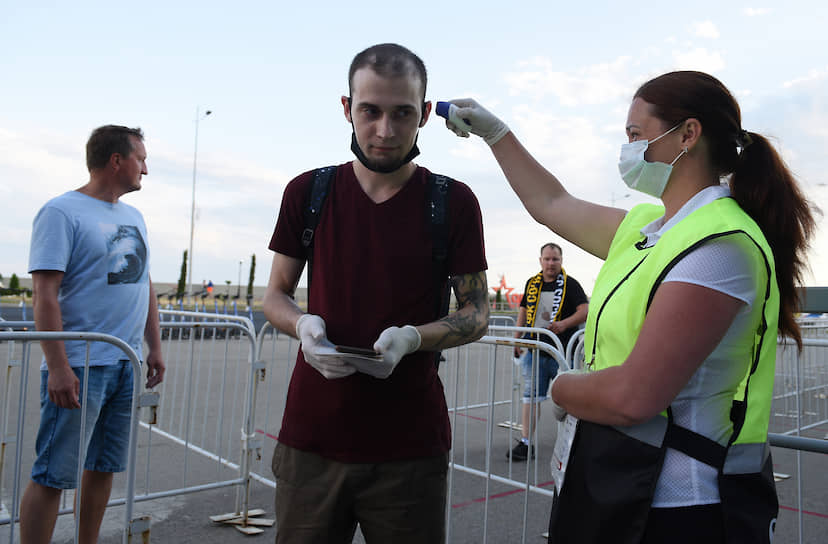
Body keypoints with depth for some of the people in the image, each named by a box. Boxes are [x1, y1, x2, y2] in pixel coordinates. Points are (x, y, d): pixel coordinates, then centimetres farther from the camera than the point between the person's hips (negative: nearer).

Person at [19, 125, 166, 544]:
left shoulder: (134, 217, 16)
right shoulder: (61, 212, -7)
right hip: (81, 366, -7)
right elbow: (44, 294, -13)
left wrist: (154, 348, 16)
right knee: (52, 476, 1)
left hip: (128, 364, 7)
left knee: (103, 468, 15)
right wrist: (58, 367, -19)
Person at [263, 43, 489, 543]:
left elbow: (478, 311, 1)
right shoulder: (307, 193, 3)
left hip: (411, 446, -1)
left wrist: (414, 337, -18)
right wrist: (303, 324, -12)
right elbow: (276, 294, 11)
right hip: (312, 436, 2)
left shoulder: (454, 202, -2)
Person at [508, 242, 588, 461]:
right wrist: (517, 339, 14)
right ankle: (525, 443, 6)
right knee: (531, 396, 2)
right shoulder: (532, 283, 11)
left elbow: (585, 311, -10)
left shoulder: (570, 284, -2)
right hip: (534, 350, 4)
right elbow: (523, 311, 20)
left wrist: (565, 324, -26)